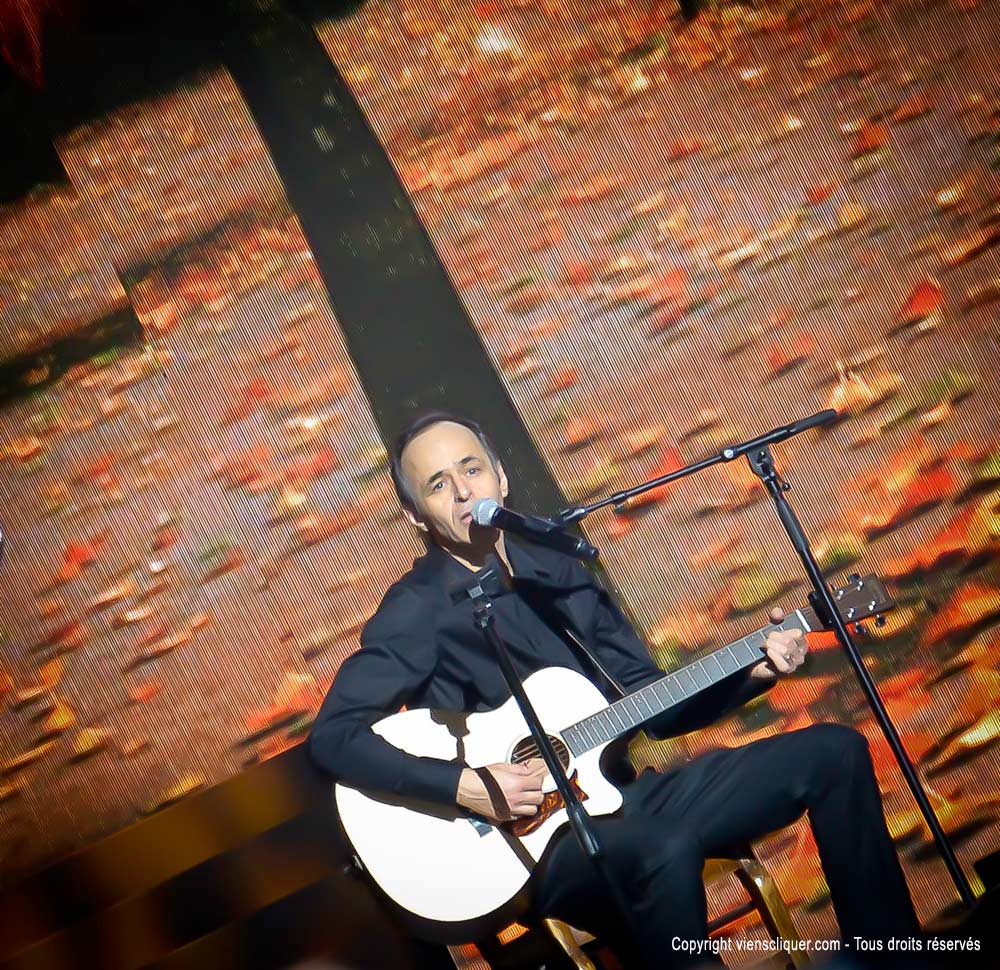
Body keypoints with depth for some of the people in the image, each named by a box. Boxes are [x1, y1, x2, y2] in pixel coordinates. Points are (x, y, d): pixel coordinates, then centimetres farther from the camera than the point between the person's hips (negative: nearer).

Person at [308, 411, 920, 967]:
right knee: (665, 851, -40)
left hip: (621, 799, 7)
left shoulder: (559, 572, 11)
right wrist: (463, 785, -26)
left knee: (835, 752, 0)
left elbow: (652, 703, 13)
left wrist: (753, 673, -1)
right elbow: (333, 736, -17)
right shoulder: (417, 611, -7)